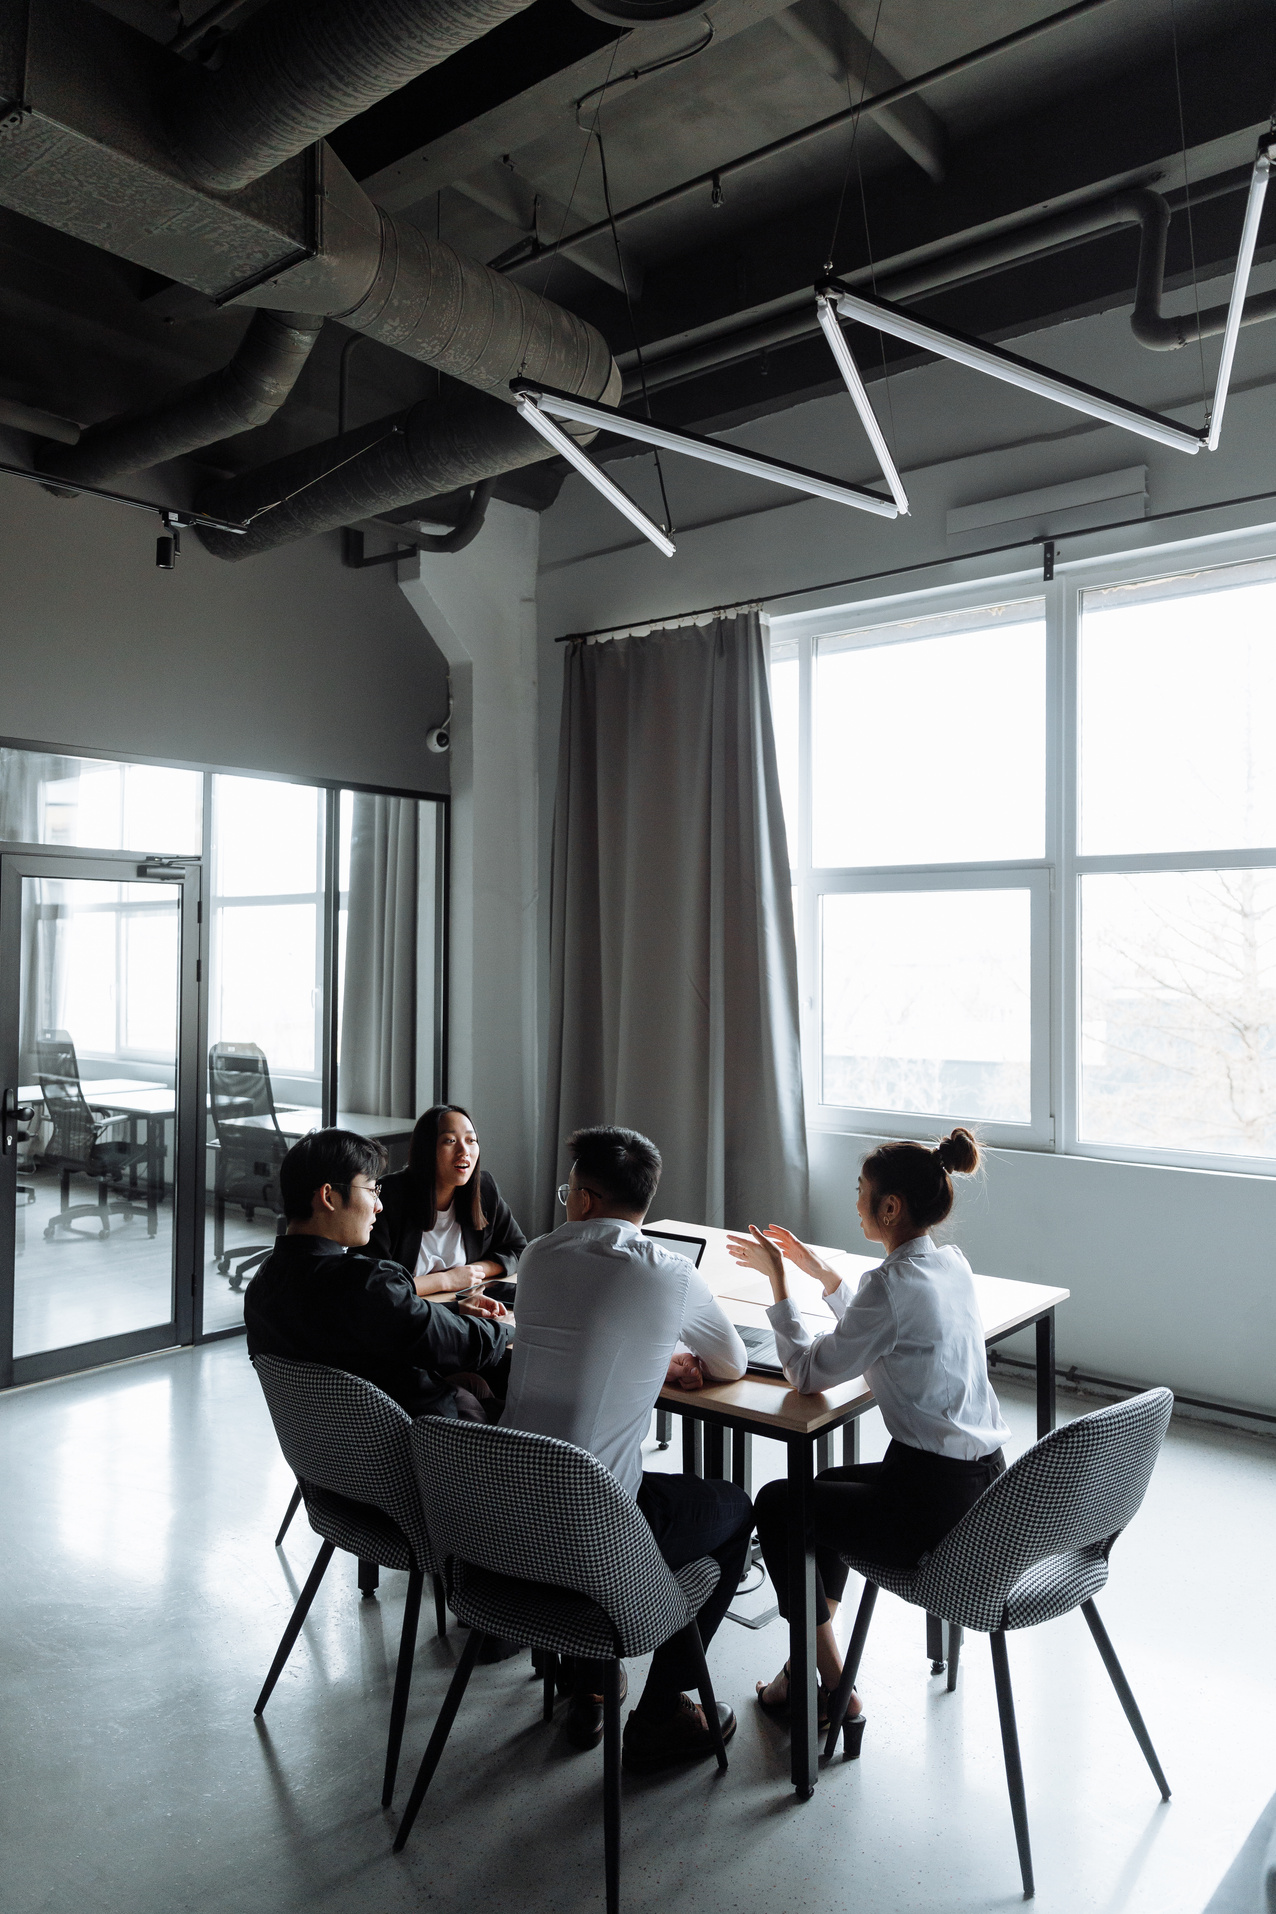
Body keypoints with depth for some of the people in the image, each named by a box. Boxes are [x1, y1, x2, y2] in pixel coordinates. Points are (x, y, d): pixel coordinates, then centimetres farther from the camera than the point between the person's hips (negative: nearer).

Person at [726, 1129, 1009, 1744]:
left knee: (775, 1503, 12)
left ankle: (832, 1688, 23)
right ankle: (815, 1658, 36)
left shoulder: (893, 1282, -22)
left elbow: (809, 1374, -13)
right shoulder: (953, 1265, 4)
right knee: (824, 1487, 28)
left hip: (936, 1500, -9)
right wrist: (824, 1274, 17)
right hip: (983, 1480, 9)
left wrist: (778, 1280, -6)